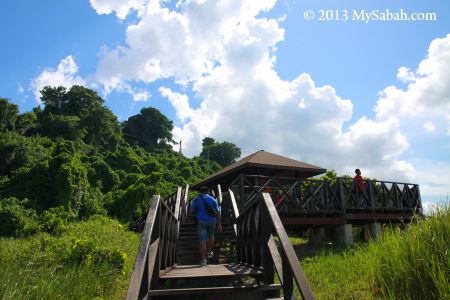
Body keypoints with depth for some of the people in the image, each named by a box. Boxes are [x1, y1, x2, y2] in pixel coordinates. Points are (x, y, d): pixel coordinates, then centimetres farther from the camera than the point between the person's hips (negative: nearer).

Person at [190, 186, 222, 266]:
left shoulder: (196, 200, 2)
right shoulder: (213, 199, 4)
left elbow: (192, 211, 4)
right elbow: (218, 212, 2)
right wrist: (219, 224, 5)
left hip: (201, 221, -2)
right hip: (212, 221, 2)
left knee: (202, 240, -1)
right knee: (210, 236, 26)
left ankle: (203, 259, -3)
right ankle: (209, 252, 36)